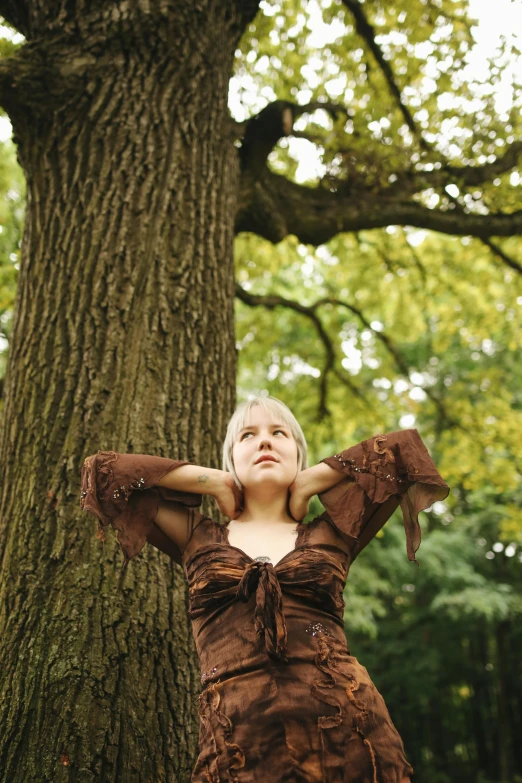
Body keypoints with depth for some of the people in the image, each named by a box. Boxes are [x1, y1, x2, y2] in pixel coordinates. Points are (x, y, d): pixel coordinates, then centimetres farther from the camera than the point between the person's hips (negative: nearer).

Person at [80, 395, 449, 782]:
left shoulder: (331, 535, 14)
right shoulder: (199, 539, 15)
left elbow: (403, 447, 14)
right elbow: (105, 469, 14)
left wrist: (308, 482, 15)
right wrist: (217, 482, 14)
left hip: (348, 728, 1)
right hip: (241, 741, 0)